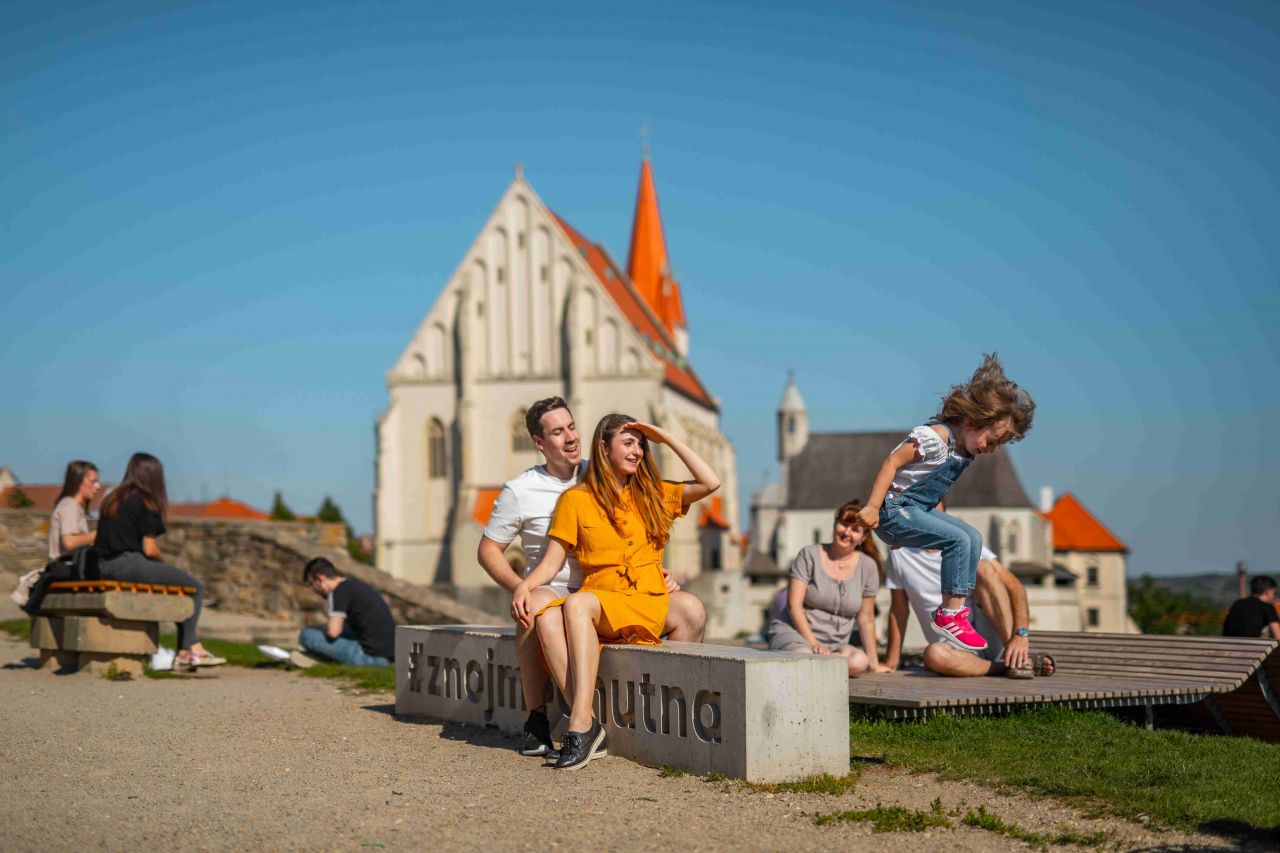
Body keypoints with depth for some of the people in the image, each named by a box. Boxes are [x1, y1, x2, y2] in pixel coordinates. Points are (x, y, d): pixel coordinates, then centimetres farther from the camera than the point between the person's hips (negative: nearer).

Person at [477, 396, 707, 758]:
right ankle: (536, 720, -31)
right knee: (536, 604, -41)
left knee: (690, 609, -17)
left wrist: (656, 572, 3)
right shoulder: (520, 491, 1)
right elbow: (488, 550, 5)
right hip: (556, 595, -3)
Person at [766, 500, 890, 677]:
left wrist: (874, 663, 8)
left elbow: (866, 618, 10)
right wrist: (813, 643, -17)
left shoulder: (867, 566, 6)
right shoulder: (809, 555, -1)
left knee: (859, 662, -31)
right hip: (793, 633, -4)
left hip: (834, 645, 4)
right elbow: (794, 606, -6)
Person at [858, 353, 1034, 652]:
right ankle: (948, 616, -14)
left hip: (919, 509, 9)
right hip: (894, 509, -9)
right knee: (958, 540, -19)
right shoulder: (936, 437, -20)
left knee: (973, 537, 1)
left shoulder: (966, 450, 9)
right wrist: (872, 507, -23)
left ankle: (958, 609, 1)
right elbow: (892, 462, -21)